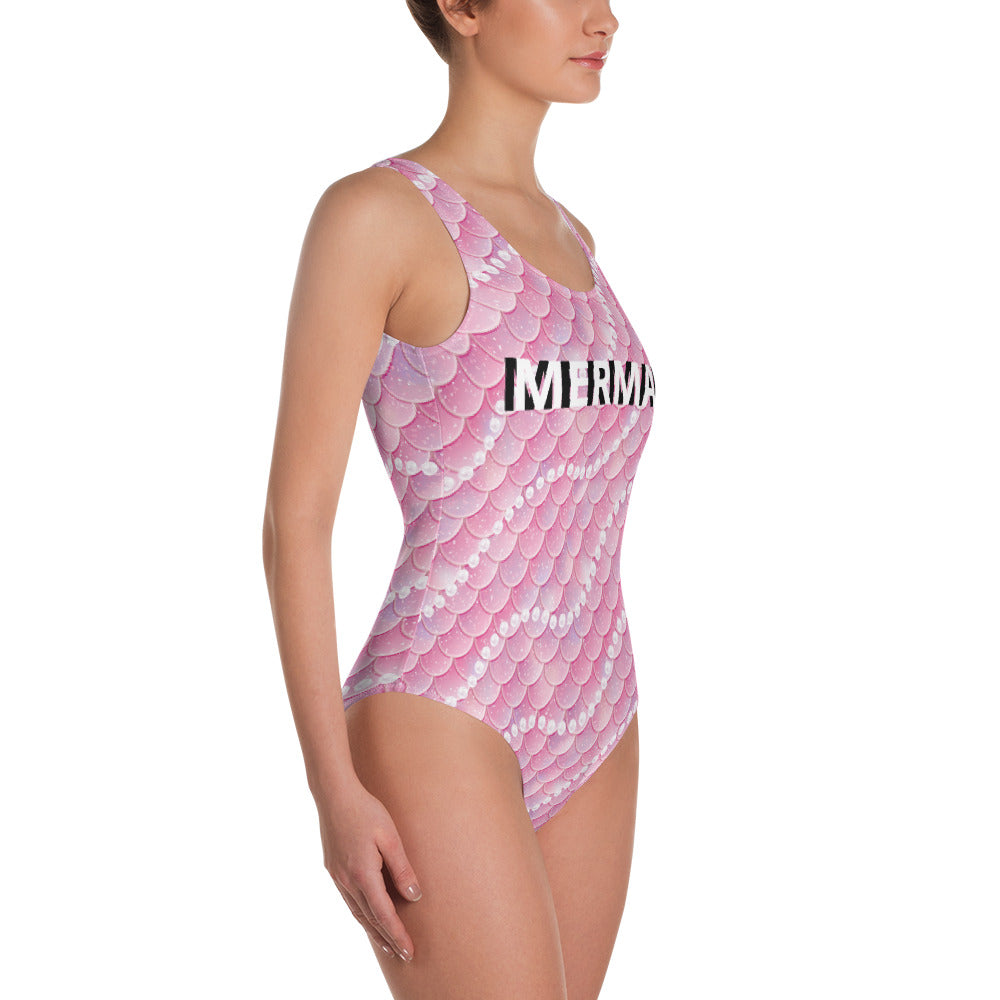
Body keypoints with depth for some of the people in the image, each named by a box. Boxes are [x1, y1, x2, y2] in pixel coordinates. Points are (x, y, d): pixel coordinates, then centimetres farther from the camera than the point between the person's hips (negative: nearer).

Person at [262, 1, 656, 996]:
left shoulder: (562, 234, 13)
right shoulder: (371, 212, -11)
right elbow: (296, 515, -13)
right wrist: (334, 791, -16)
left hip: (583, 731, 8)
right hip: (437, 734, -8)